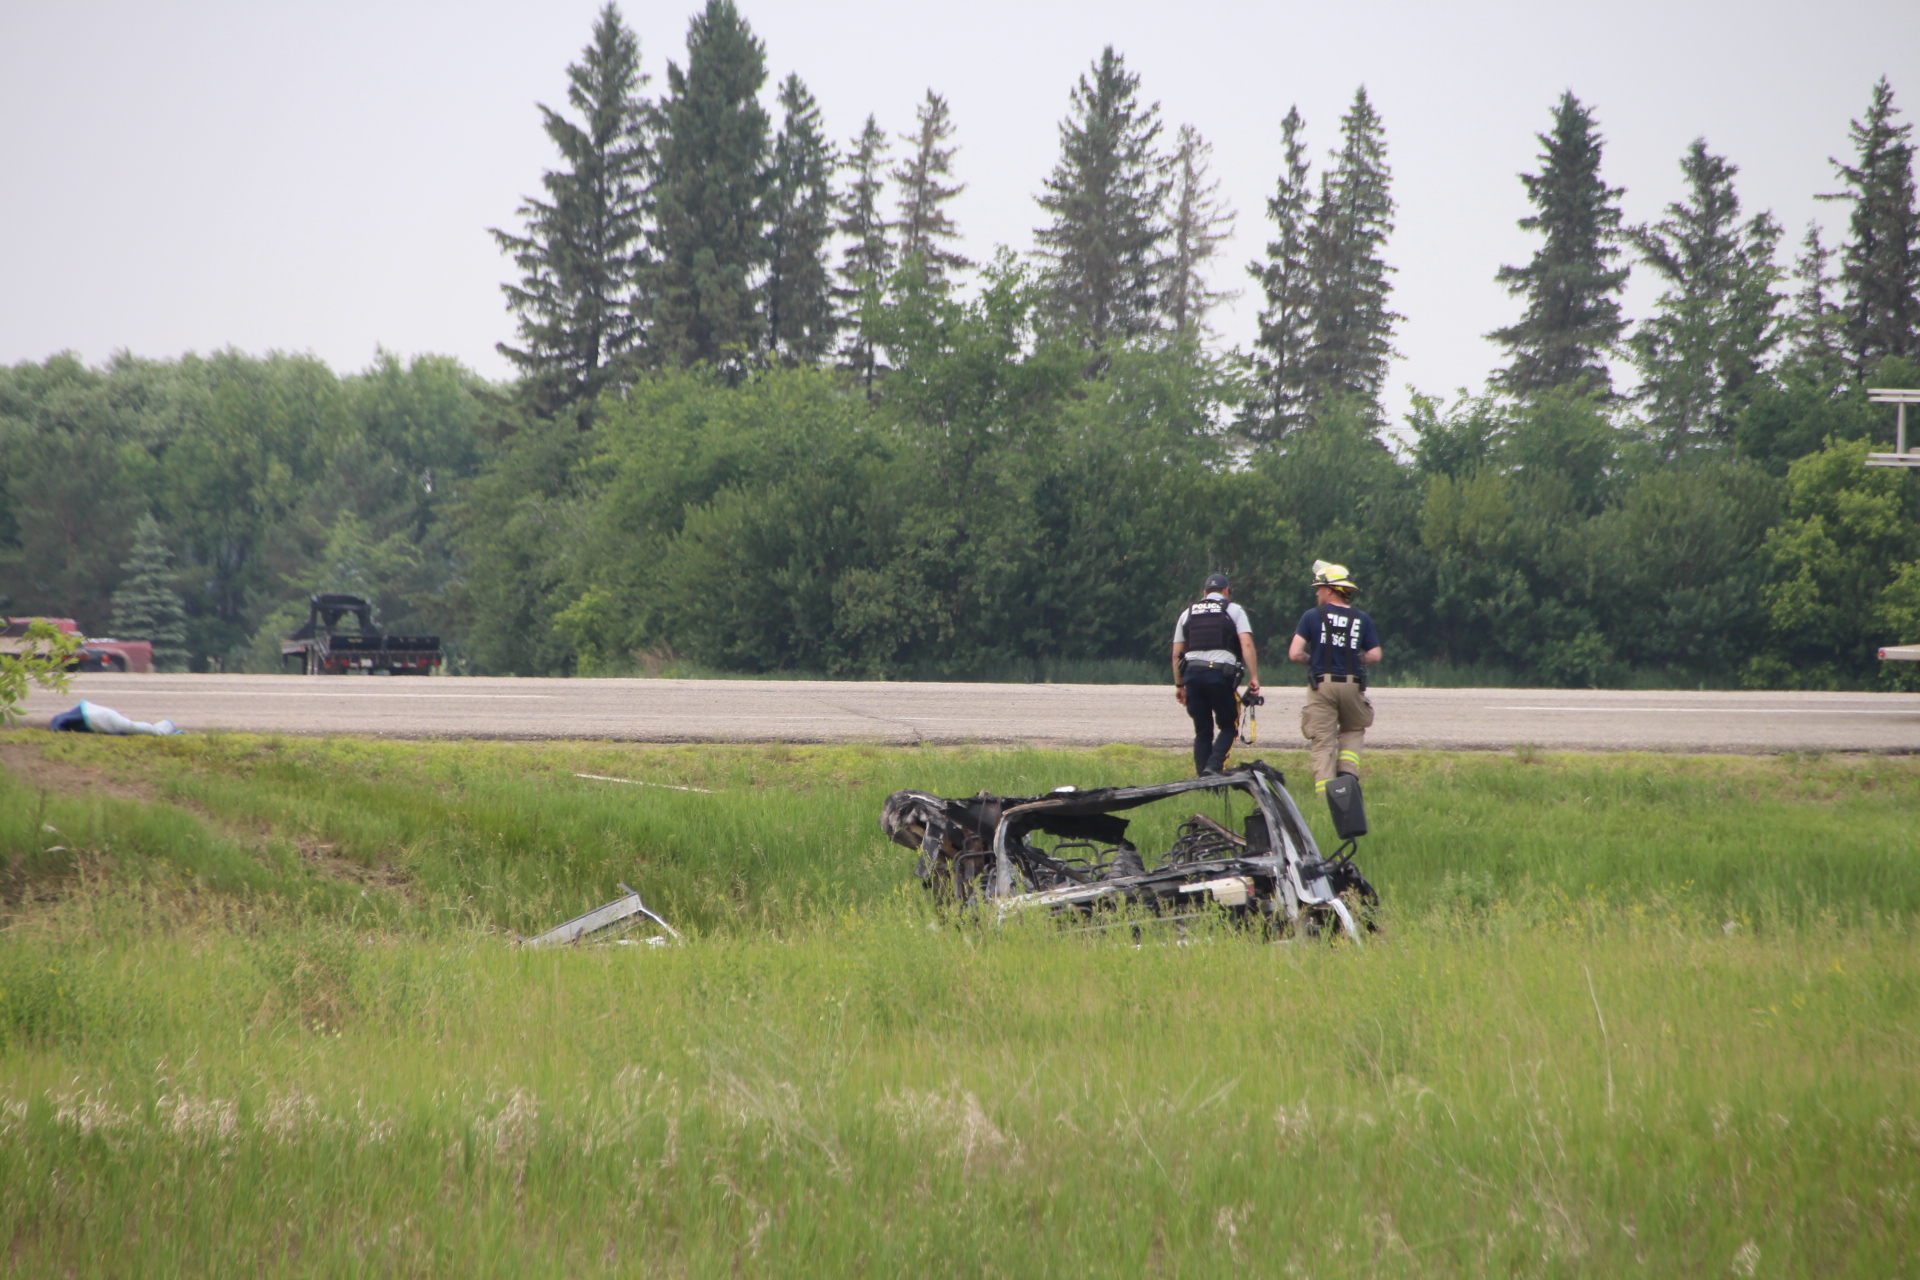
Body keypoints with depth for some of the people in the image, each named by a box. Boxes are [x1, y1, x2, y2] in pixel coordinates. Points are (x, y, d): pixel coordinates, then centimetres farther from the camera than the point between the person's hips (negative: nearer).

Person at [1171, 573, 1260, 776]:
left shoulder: (1188, 613, 20)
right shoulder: (1234, 610, 10)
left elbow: (1176, 654, 17)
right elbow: (1247, 645, -4)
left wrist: (1179, 685, 23)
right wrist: (1254, 678, -6)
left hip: (1192, 673, 3)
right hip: (1221, 674, -3)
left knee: (1202, 731, 11)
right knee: (1228, 727, 9)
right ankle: (1213, 767, -13)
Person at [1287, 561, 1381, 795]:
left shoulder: (1312, 616, 0)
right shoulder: (1361, 619, 6)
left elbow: (1295, 653, -6)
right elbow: (1374, 655, 3)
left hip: (1322, 685, -2)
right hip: (1352, 685, 2)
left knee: (1323, 743, 3)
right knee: (1353, 731, 24)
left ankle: (1324, 793, -6)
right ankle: (1348, 771, 1)